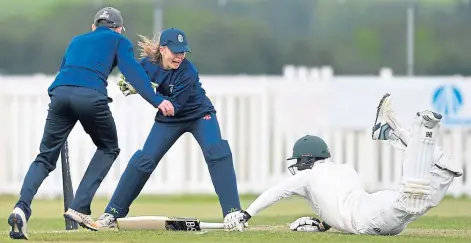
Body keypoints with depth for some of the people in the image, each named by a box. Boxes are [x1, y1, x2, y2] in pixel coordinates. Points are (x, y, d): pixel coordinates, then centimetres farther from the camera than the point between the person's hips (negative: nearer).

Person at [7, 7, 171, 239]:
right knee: (108, 148, 21)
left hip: (60, 92, 4)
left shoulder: (77, 41, 35)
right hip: (91, 96, -3)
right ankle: (79, 207, 6)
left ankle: (22, 207, -19)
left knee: (45, 157, 8)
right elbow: (133, 71, 5)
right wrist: (157, 100, -3)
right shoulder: (119, 41, 21)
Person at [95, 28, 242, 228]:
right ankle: (112, 214, 5)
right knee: (144, 160, -5)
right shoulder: (148, 63, -17)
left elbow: (174, 106, -30)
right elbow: (133, 81, 1)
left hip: (199, 115, -3)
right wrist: (128, 86, -22)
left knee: (217, 151, -26)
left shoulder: (188, 73, -29)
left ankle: (232, 212, -26)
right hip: (169, 120, 3)